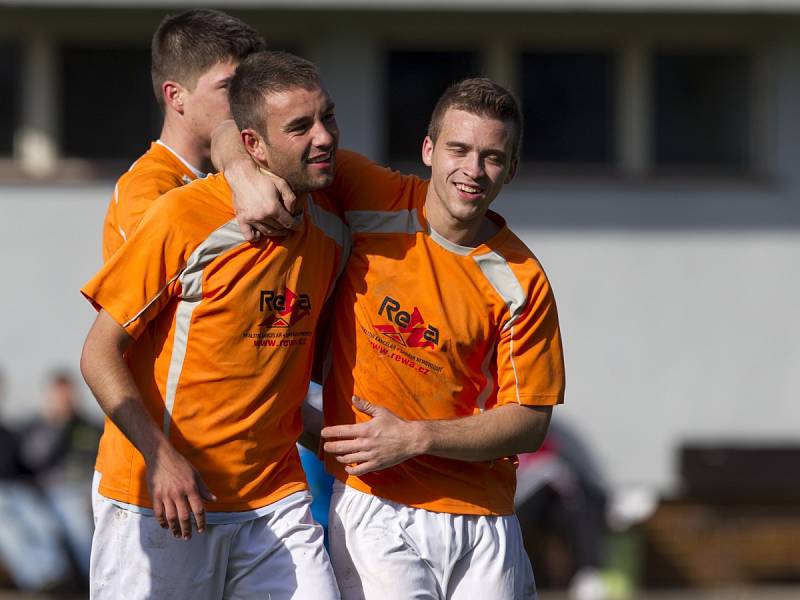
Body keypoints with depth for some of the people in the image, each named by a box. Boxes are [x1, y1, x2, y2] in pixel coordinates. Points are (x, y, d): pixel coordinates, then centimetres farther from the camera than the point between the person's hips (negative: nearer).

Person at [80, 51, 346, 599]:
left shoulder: (330, 228, 5)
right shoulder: (185, 218, -12)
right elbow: (101, 355, -11)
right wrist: (161, 456, -21)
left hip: (274, 502, 4)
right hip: (157, 504, -4)